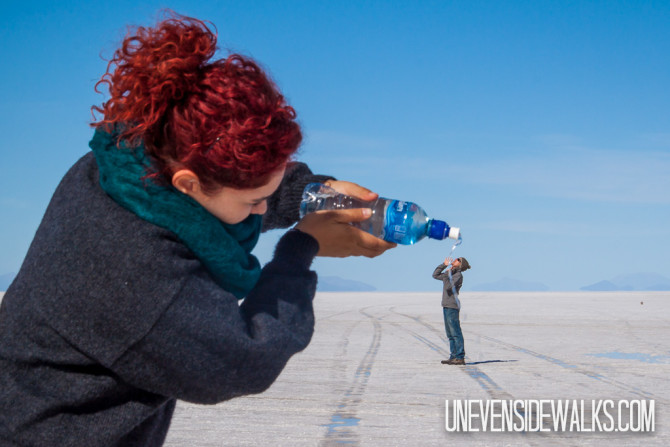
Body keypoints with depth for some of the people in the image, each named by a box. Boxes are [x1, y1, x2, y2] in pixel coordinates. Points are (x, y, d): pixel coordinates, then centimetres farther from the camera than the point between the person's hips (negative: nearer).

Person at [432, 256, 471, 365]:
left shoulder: (458, 275, -9)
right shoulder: (448, 273, 18)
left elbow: (450, 286, -22)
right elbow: (435, 275, 27)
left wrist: (449, 272, -15)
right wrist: (444, 265, 17)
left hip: (452, 307, -9)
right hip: (446, 306, 9)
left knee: (455, 332, -10)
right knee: (450, 334, 11)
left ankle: (460, 357, -10)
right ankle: (453, 356, 14)